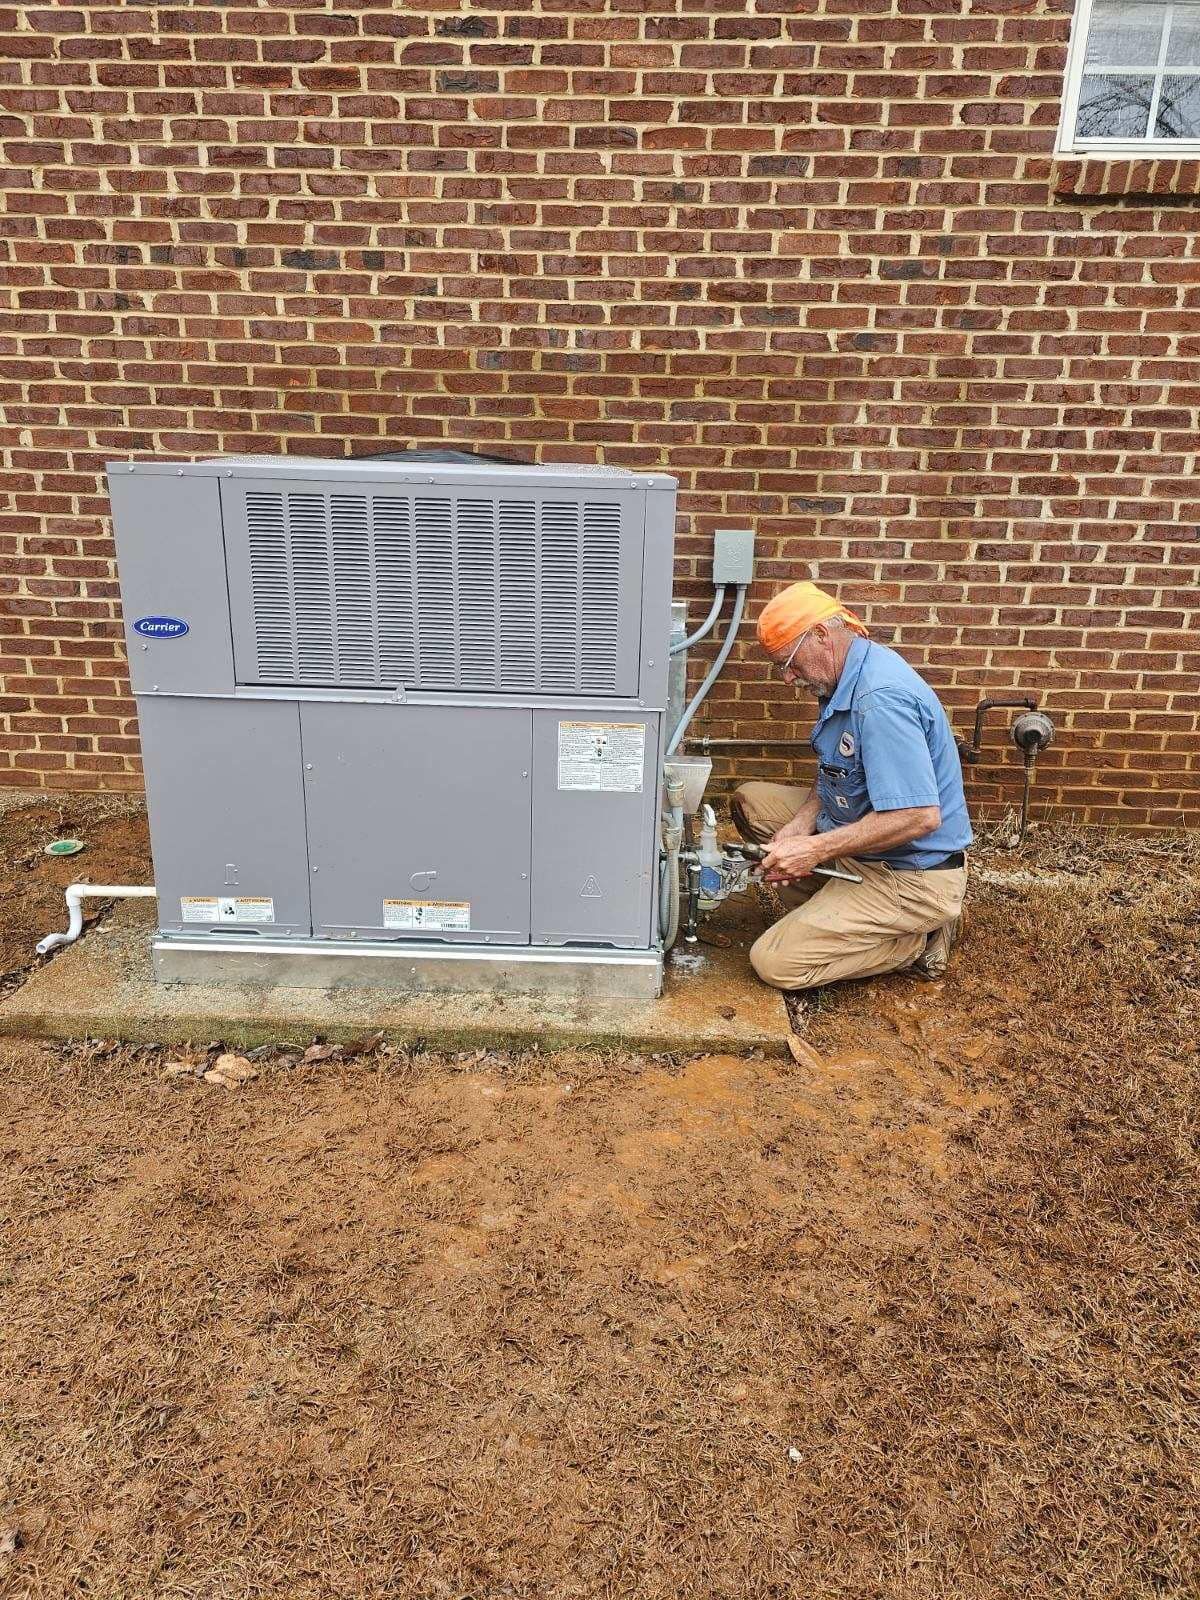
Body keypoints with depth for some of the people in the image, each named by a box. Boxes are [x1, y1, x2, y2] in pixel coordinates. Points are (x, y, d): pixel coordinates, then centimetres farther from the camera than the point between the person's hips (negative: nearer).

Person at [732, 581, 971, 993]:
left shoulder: (880, 697, -28)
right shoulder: (846, 678, 4)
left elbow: (920, 817, -33)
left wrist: (815, 849, -27)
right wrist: (800, 826, -6)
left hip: (912, 876, -10)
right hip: (861, 843, 10)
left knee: (774, 963, -14)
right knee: (750, 801, 8)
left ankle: (918, 938, 1)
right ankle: (833, 912, 5)